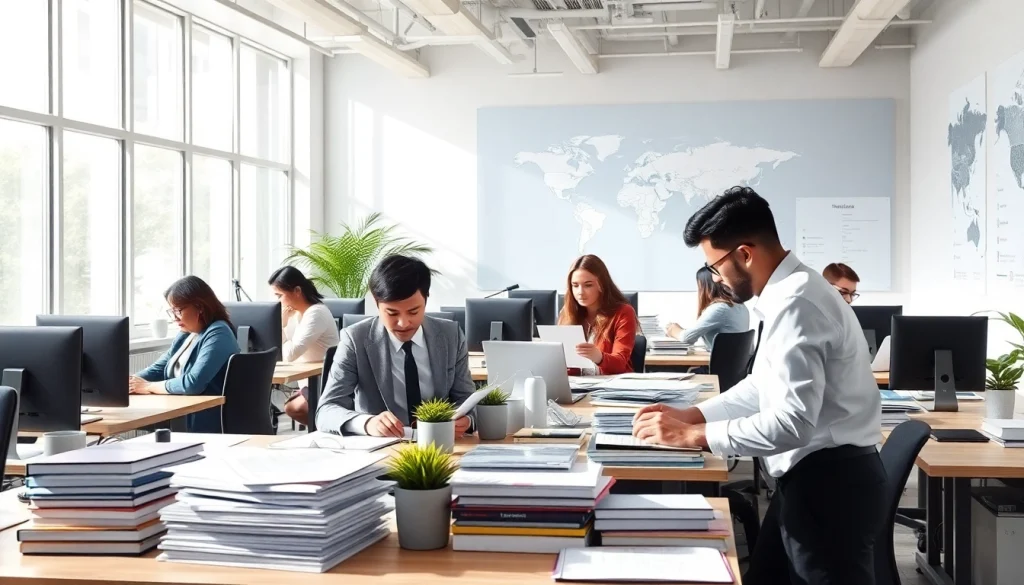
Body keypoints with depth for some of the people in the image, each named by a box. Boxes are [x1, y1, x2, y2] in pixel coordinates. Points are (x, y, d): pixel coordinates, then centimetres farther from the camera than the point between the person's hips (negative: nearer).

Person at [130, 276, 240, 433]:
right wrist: (128, 382, -4)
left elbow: (193, 383, -22)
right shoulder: (185, 335, 14)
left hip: (206, 423, -8)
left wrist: (148, 387, -12)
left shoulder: (218, 334, -13)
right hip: (178, 417, 8)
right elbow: (158, 370, 15)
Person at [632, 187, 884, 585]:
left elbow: (792, 422, -29)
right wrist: (690, 415, 11)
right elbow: (765, 386, 21)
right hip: (813, 476, 10)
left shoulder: (796, 303, -23)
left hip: (829, 483, -10)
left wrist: (693, 435, -21)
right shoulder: (788, 293, 9)